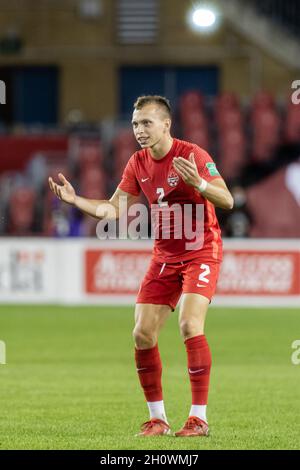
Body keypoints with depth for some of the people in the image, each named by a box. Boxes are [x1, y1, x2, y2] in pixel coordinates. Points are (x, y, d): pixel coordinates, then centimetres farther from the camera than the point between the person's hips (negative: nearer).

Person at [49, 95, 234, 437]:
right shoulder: (138, 164, 4)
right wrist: (75, 200, -5)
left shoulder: (191, 155, -15)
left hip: (201, 252, -6)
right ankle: (157, 418, 9)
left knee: (190, 325, -23)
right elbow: (114, 209, 9)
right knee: (142, 333, -3)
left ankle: (199, 418, -16)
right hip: (165, 255, 6)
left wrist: (198, 183, -41)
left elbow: (227, 201, -22)